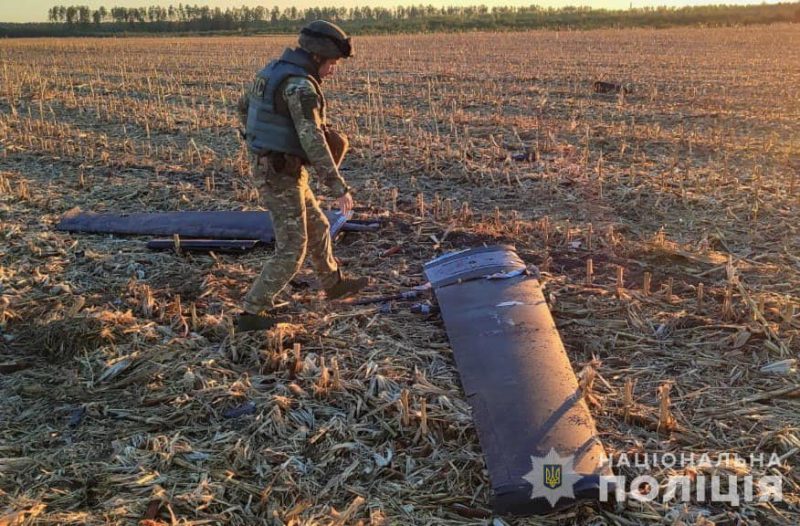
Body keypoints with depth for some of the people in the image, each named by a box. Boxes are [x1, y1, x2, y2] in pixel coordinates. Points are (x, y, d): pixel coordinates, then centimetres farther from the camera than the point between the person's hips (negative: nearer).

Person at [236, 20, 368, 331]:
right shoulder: (300, 85, -22)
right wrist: (339, 187, -25)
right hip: (281, 174, -10)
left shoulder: (275, 71, 10)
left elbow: (244, 105, 24)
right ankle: (252, 313, 2)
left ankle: (334, 283, 40)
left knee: (317, 228, 22)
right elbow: (313, 142, -28)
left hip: (270, 166, 10)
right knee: (292, 248, -2)